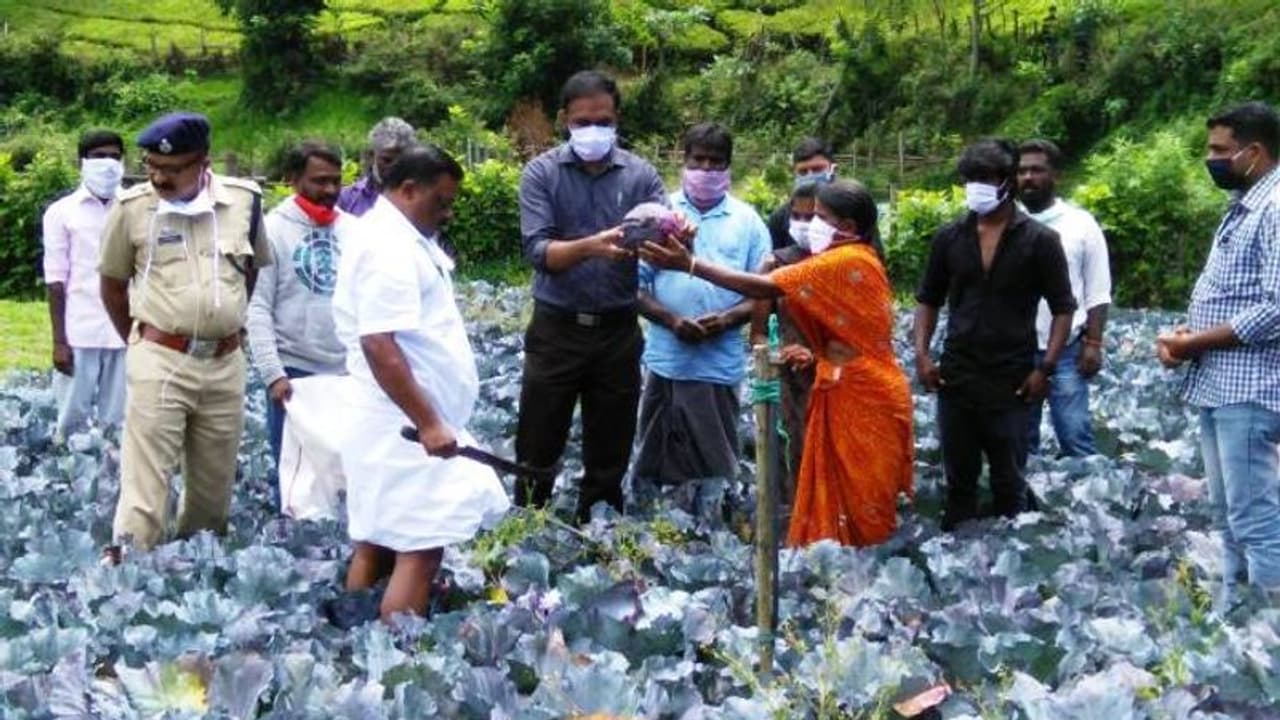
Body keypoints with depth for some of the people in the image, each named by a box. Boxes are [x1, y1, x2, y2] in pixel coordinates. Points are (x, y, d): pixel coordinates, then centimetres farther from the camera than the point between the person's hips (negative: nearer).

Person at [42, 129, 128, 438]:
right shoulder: (62, 212, 3)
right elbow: (56, 279, 1)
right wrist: (59, 341, -5)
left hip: (124, 335, 2)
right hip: (80, 335, -2)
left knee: (117, 421, 3)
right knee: (72, 419, 1)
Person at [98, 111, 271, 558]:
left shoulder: (243, 200, 0)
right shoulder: (132, 207, -6)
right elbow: (112, 287, 6)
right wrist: (140, 344, 10)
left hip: (225, 363, 3)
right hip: (159, 362, -3)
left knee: (215, 483, 13)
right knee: (144, 480, -7)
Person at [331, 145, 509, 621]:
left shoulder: (396, 237, 16)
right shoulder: (391, 248, -17)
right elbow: (380, 346, -25)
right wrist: (428, 424, -24)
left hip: (397, 426, 11)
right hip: (407, 428, -11)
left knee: (376, 545, 13)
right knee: (419, 550, -9)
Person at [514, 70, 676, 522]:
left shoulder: (641, 175, 3)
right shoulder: (542, 173, -3)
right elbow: (537, 251, -15)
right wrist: (590, 247, -34)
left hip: (618, 331, 2)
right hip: (556, 330, -2)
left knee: (609, 456, 11)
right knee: (537, 452, 6)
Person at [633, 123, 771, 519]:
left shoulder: (747, 220, 6)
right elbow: (634, 284, 1)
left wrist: (728, 318, -15)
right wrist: (672, 320, -15)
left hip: (721, 363, 0)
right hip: (667, 359, 0)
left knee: (712, 464, 5)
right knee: (655, 462, 6)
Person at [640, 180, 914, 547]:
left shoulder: (846, 261, -17)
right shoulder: (858, 259, 14)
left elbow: (765, 287, -21)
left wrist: (690, 264, -21)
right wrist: (817, 356, 5)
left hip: (864, 399, -10)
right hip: (853, 395, 10)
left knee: (862, 508, -2)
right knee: (850, 505, 12)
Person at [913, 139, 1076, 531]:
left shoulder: (1039, 241, -4)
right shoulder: (950, 237, 5)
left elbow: (1063, 308, -2)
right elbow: (928, 300, 13)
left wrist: (1046, 368, -11)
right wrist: (922, 354, 1)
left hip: (1011, 382, -3)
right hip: (955, 377, 3)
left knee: (1009, 482, 7)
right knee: (958, 478, 11)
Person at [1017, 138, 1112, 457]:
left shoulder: (1081, 224, 0)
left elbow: (1097, 293, 2)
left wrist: (1093, 343, -6)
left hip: (1065, 351, -2)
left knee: (1075, 435, -2)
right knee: (1019, 438, 9)